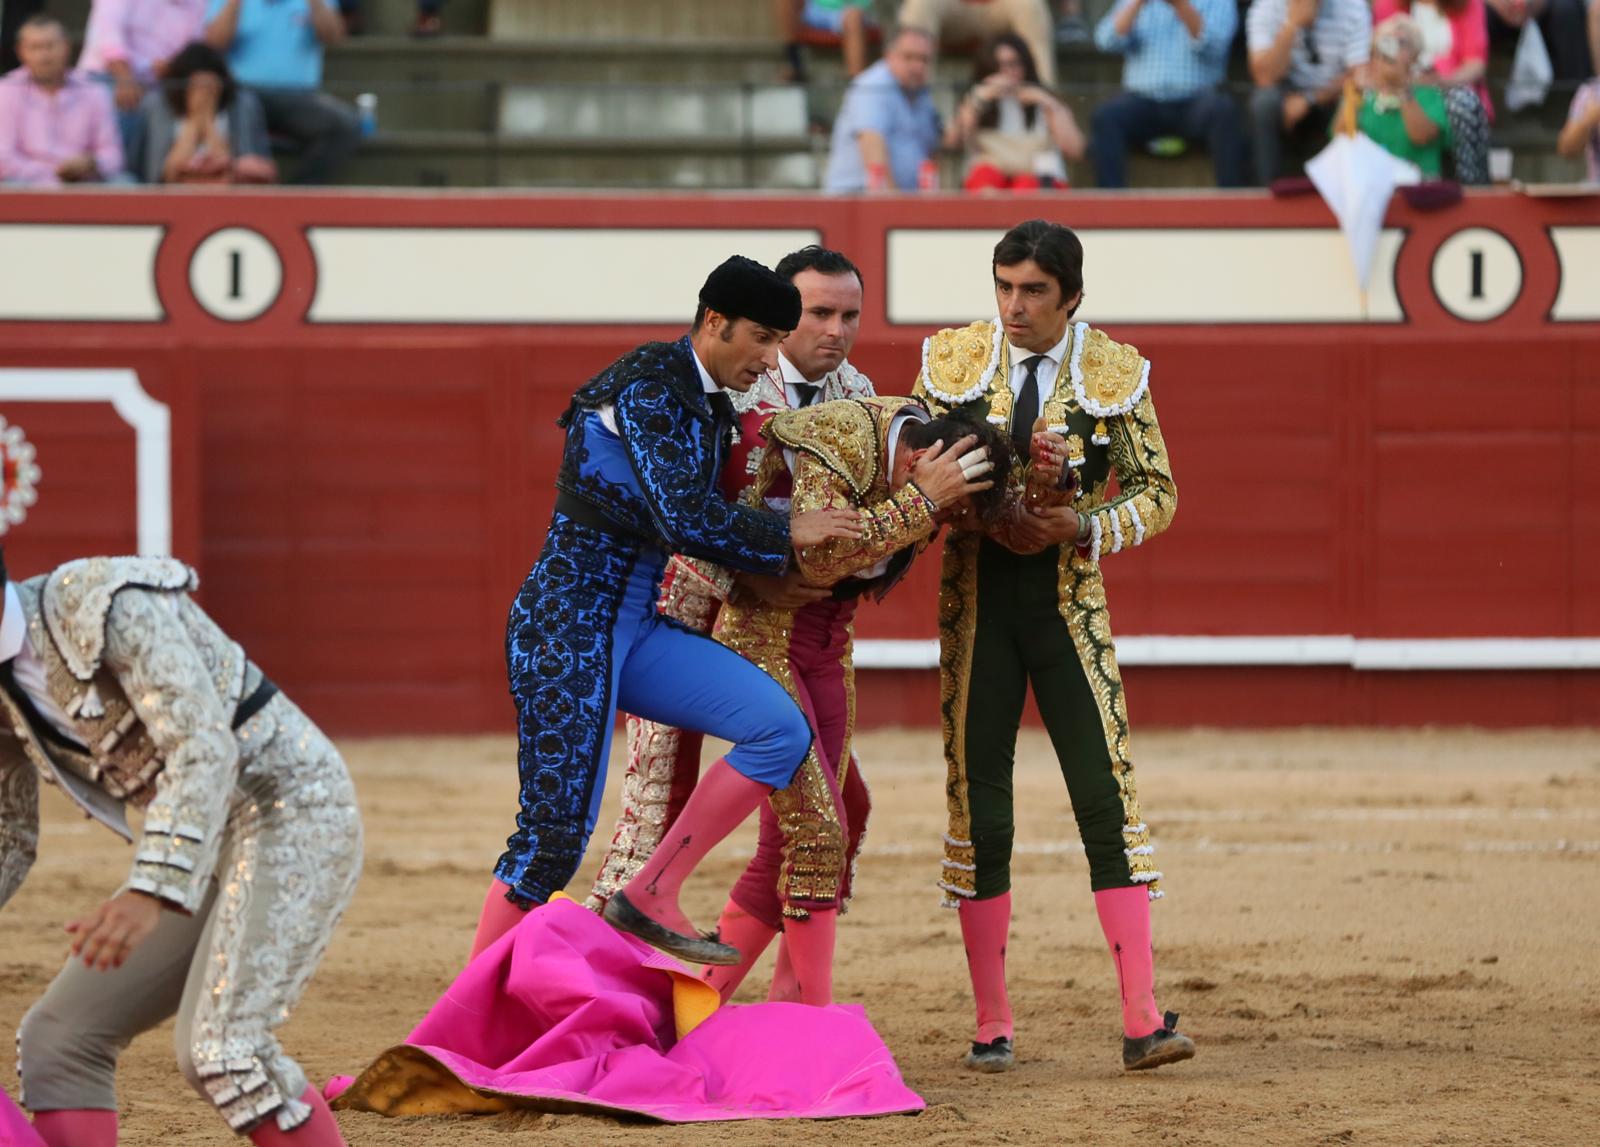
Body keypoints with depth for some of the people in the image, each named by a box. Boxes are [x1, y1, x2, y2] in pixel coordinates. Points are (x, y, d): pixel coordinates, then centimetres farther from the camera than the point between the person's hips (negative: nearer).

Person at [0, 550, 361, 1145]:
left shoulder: (111, 607, -22)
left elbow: (205, 749, -32)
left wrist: (151, 893, -43)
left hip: (295, 811, -10)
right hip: (210, 846, 10)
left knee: (221, 1049, -25)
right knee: (57, 1041, 5)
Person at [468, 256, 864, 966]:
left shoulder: (713, 410, 14)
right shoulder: (649, 388, -15)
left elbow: (701, 521, 19)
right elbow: (684, 521, -24)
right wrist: (786, 536, -11)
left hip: (635, 629, 9)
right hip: (567, 629, -9)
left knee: (781, 727, -5)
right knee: (557, 828, -10)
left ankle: (650, 899, -2)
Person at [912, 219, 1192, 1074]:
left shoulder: (1114, 373, -4)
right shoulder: (952, 361, -1)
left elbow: (1157, 492, 0)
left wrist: (1078, 529, -18)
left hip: (1070, 603, -1)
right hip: (976, 601, 1)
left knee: (1106, 801, -9)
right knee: (980, 815, 1)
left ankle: (1143, 1021, -10)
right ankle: (991, 1027, 8)